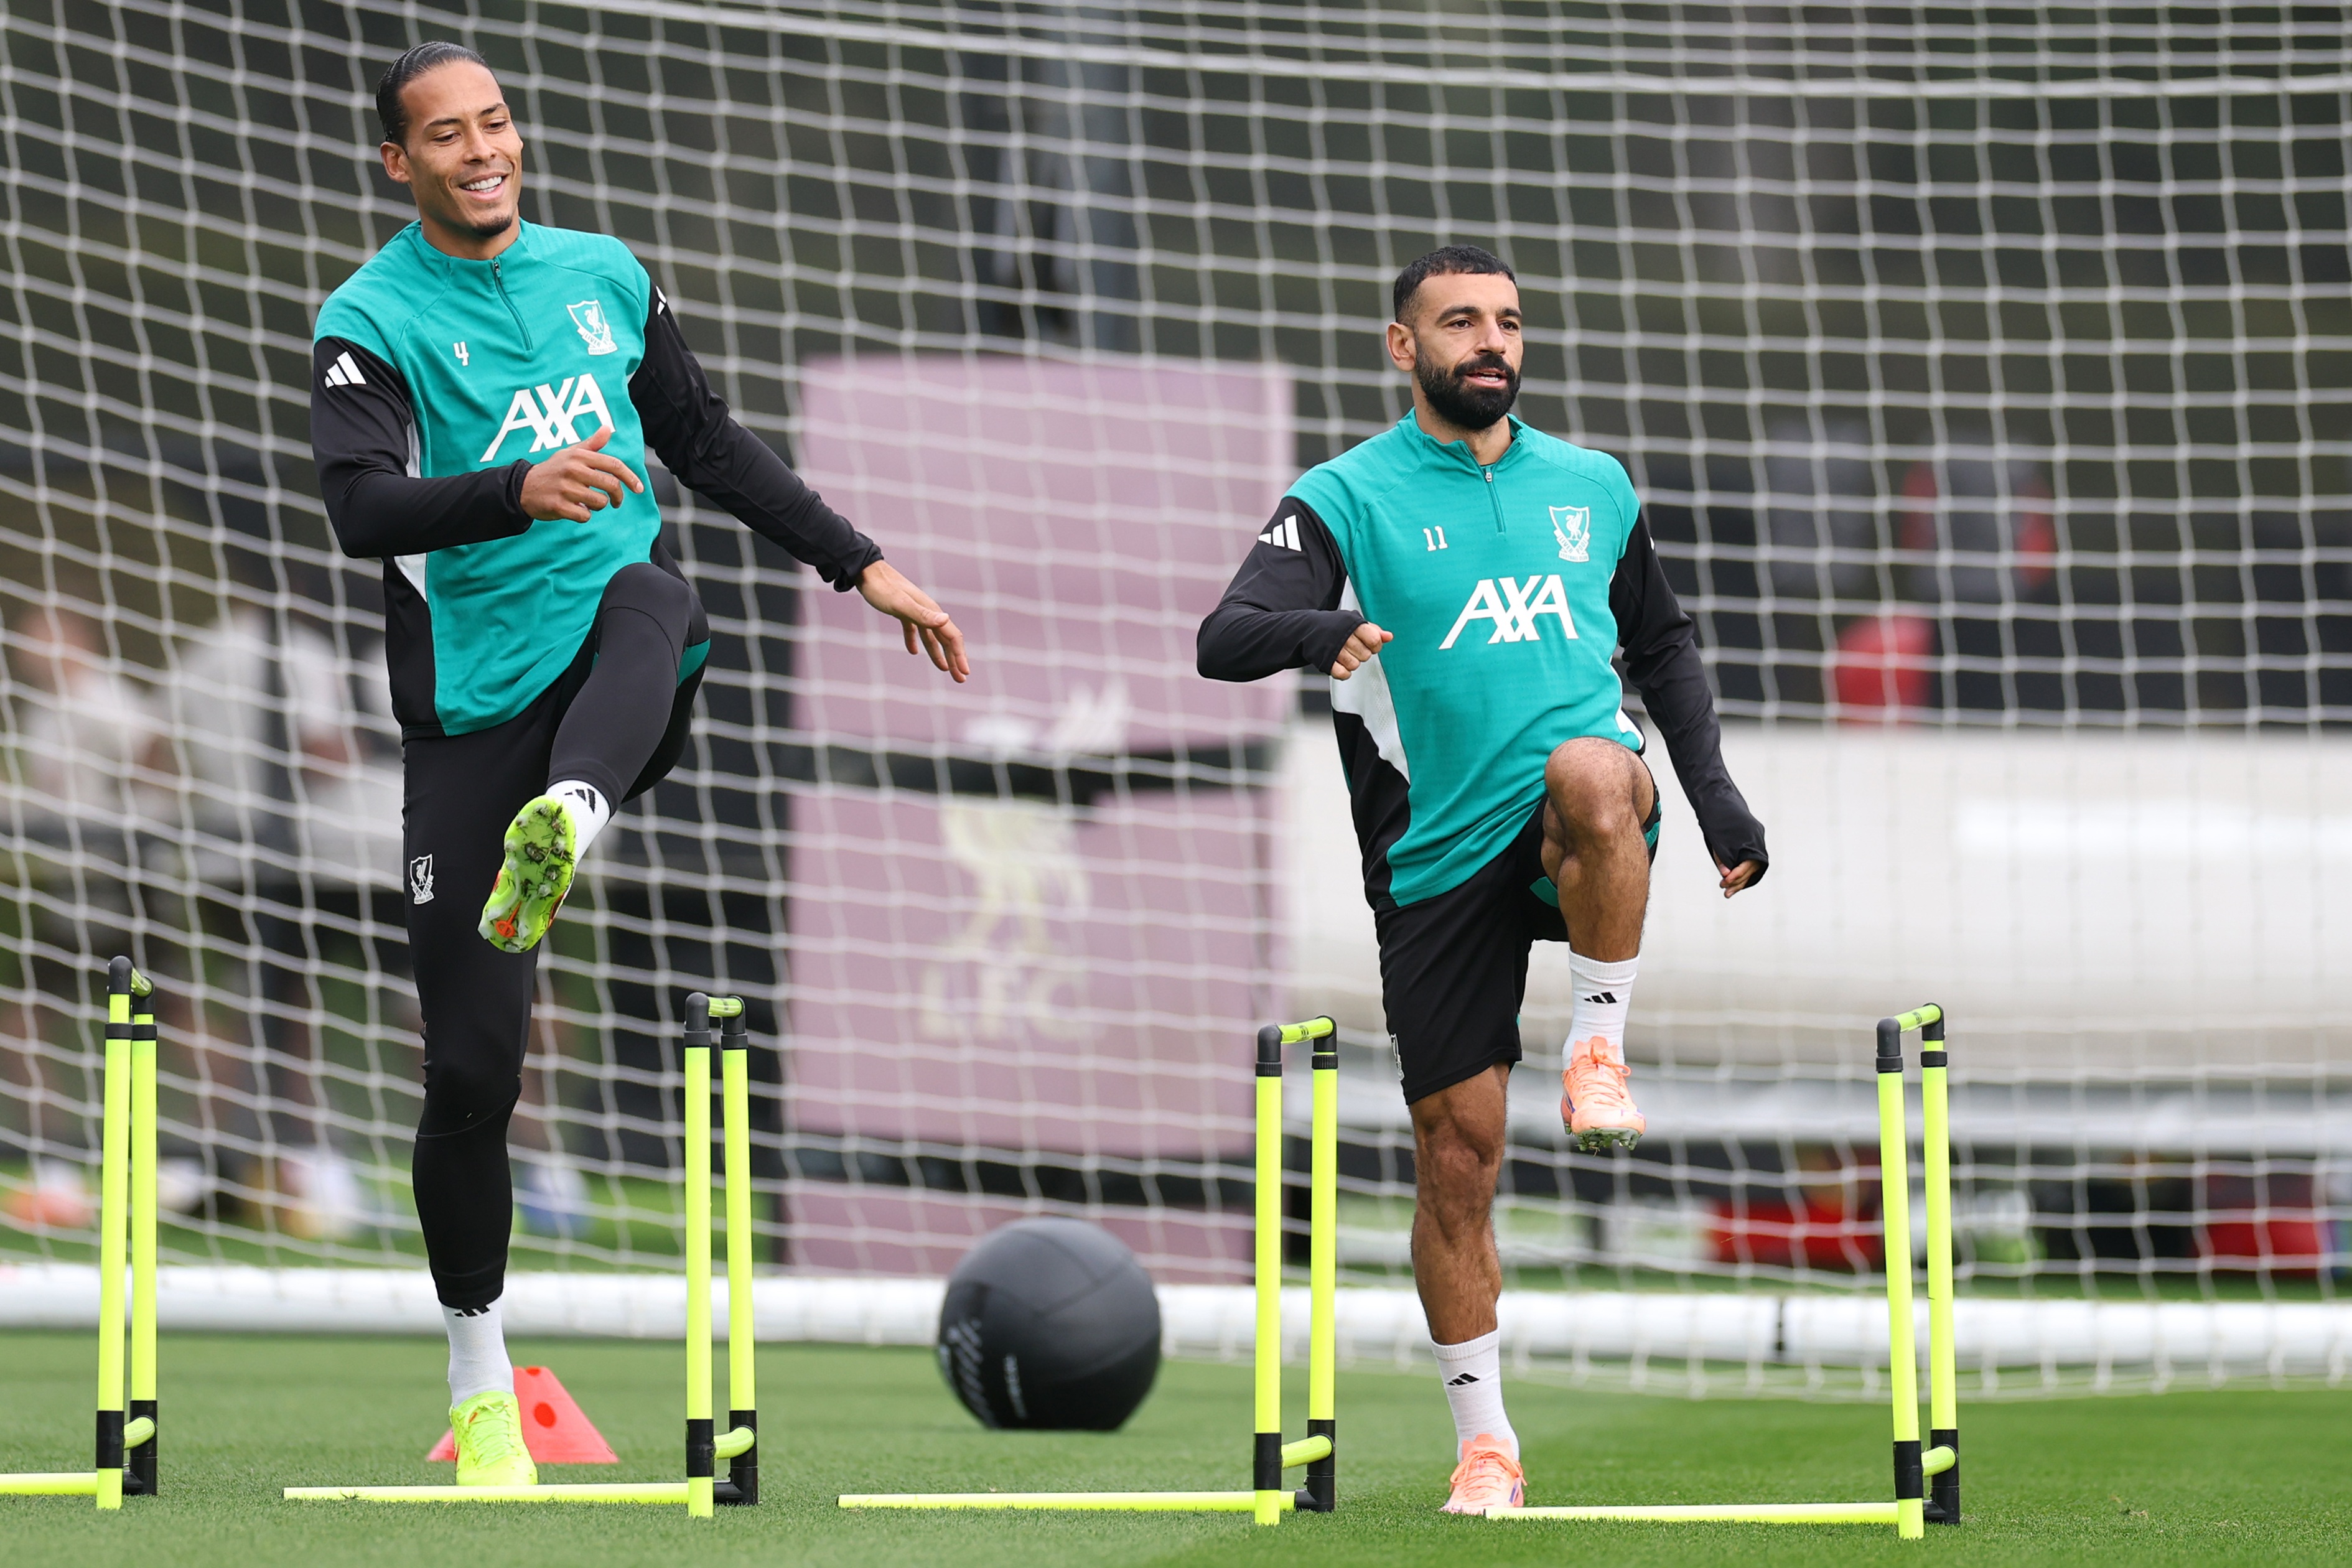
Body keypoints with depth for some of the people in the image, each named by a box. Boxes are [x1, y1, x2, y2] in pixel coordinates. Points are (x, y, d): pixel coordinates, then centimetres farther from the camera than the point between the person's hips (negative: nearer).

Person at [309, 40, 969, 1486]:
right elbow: (364, 510, -18)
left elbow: (710, 444, 25)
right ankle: (481, 1384, 12)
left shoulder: (603, 275, 13)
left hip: (624, 663, 2)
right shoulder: (372, 322, -2)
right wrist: (518, 491, -35)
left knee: (646, 594, -36)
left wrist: (862, 566, 24)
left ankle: (568, 819, -66)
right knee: (474, 1066, -5)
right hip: (476, 704, -2)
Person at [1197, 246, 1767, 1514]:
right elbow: (1224, 639, -12)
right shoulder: (1348, 499, 1)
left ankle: (1597, 1053, -20)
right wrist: (1316, 628, -34)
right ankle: (1484, 1439, 12)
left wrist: (1714, 795, 15)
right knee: (1456, 1158, -2)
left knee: (1594, 774, -37)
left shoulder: (1592, 487, 14)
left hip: (1574, 843, 1)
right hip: (1440, 864, -1)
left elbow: (1661, 644, 27)